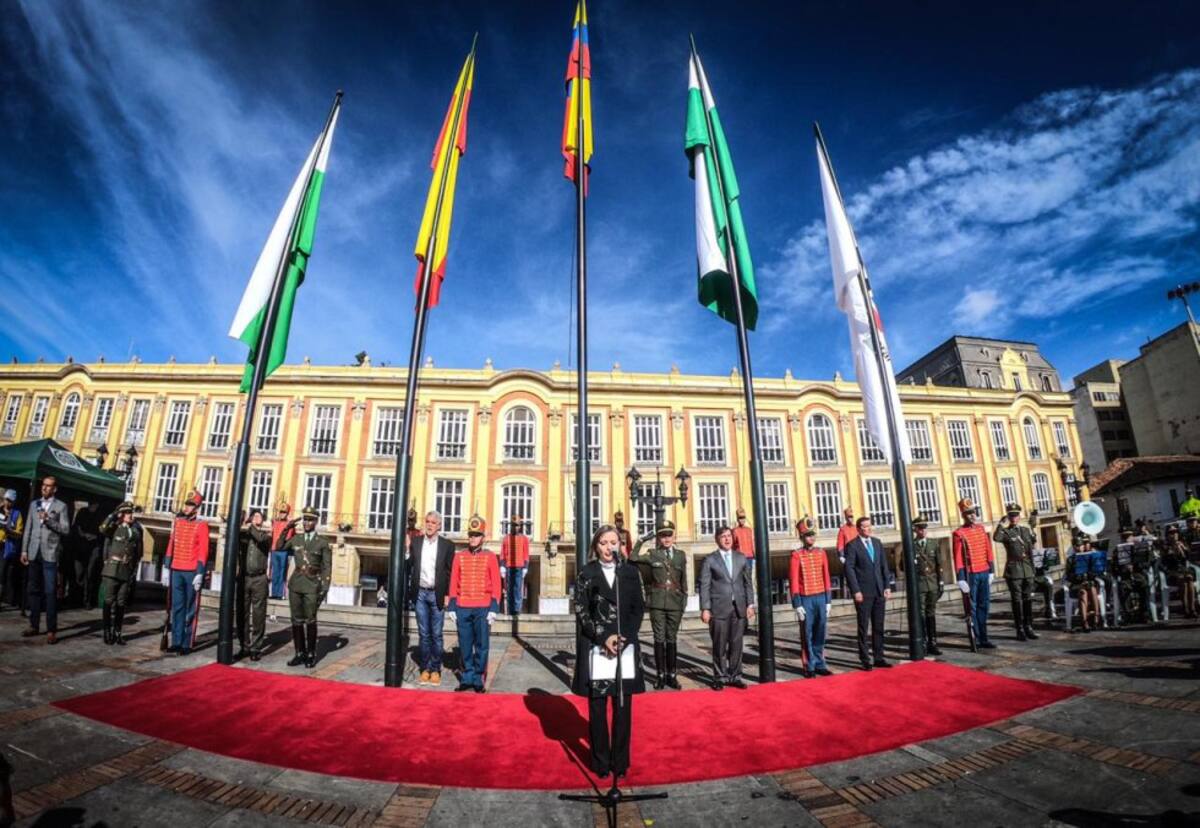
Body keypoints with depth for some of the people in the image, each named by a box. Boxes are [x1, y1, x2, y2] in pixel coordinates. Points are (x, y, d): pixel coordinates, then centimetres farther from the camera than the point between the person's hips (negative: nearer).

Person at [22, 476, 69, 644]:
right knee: (33, 590, 10)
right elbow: (28, 528, 12)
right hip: (34, 553, 5)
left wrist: (48, 520, -18)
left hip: (50, 553, -5)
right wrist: (24, 550, 7)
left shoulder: (61, 506, -1)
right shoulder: (34, 504, 12)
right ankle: (34, 625, 20)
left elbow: (65, 529, -8)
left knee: (50, 592, -5)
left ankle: (51, 630, -3)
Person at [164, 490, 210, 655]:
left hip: (192, 572, -4)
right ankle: (176, 642, 16)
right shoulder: (177, 522, 9)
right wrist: (167, 567, 9)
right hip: (176, 571, 5)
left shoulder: (201, 525, -6)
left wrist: (200, 573, -14)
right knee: (177, 607, 9)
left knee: (190, 610, 3)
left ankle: (186, 644, 8)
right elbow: (171, 545, 13)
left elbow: (203, 551, -9)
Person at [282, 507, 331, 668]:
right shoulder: (295, 539, 9)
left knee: (310, 621, -2)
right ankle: (299, 653, 16)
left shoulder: (323, 543, 0)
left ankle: (311, 654, 9)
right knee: (296, 620, 6)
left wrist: (324, 588, -9)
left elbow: (327, 567, -1)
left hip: (312, 585, -3)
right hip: (295, 584, 3)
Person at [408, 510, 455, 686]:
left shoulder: (447, 545, -2)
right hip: (420, 593, 2)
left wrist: (447, 595, -6)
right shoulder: (415, 542, 4)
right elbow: (409, 565, 5)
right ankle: (424, 668, 18)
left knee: (436, 634, 4)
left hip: (437, 594, -2)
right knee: (423, 634, 9)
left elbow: (450, 571, -2)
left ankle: (435, 669, 14)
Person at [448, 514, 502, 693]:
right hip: (462, 608, 2)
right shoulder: (459, 557, 5)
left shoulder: (490, 557, 0)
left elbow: (496, 585, -1)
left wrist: (494, 609, -7)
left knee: (482, 646, 4)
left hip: (483, 608, -2)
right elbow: (453, 583, 7)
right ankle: (467, 678, 21)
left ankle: (478, 680, 15)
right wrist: (452, 607, 2)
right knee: (465, 646, 9)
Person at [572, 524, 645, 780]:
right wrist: (604, 638, -13)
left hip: (626, 647, 2)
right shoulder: (586, 573, 1)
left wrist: (624, 638, -8)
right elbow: (581, 610, -3)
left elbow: (639, 609, 5)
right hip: (596, 648, -1)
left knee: (623, 707, 7)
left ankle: (620, 761, 20)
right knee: (598, 707, 5)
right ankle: (600, 762, 19)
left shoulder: (630, 572, 6)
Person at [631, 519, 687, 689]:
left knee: (672, 639, 9)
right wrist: (640, 541, -9)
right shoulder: (652, 554, 1)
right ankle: (660, 675, 12)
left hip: (675, 603, 2)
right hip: (657, 603, -2)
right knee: (659, 639, 3)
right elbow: (633, 559, -7)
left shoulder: (680, 556, 8)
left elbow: (684, 581, 10)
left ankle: (671, 675, 18)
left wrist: (684, 601, 6)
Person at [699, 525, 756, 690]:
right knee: (720, 646, 3)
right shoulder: (710, 560, -1)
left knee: (736, 644, 8)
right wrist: (705, 609, -9)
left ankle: (735, 677, 20)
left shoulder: (742, 559, 10)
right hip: (719, 608, -3)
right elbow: (704, 586, -4)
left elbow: (748, 583, 12)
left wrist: (750, 604, 5)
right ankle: (720, 678, 15)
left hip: (739, 608, 3)